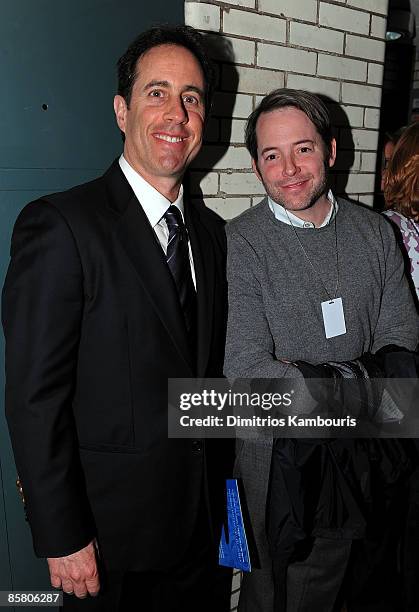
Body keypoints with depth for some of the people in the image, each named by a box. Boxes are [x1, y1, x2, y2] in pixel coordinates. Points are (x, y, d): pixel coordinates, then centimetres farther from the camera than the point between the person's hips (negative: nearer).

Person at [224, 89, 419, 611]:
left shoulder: (374, 231, 2)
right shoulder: (240, 243, -13)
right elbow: (246, 369, -19)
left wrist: (303, 377, -17)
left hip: (371, 456, 5)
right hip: (286, 465, -4)